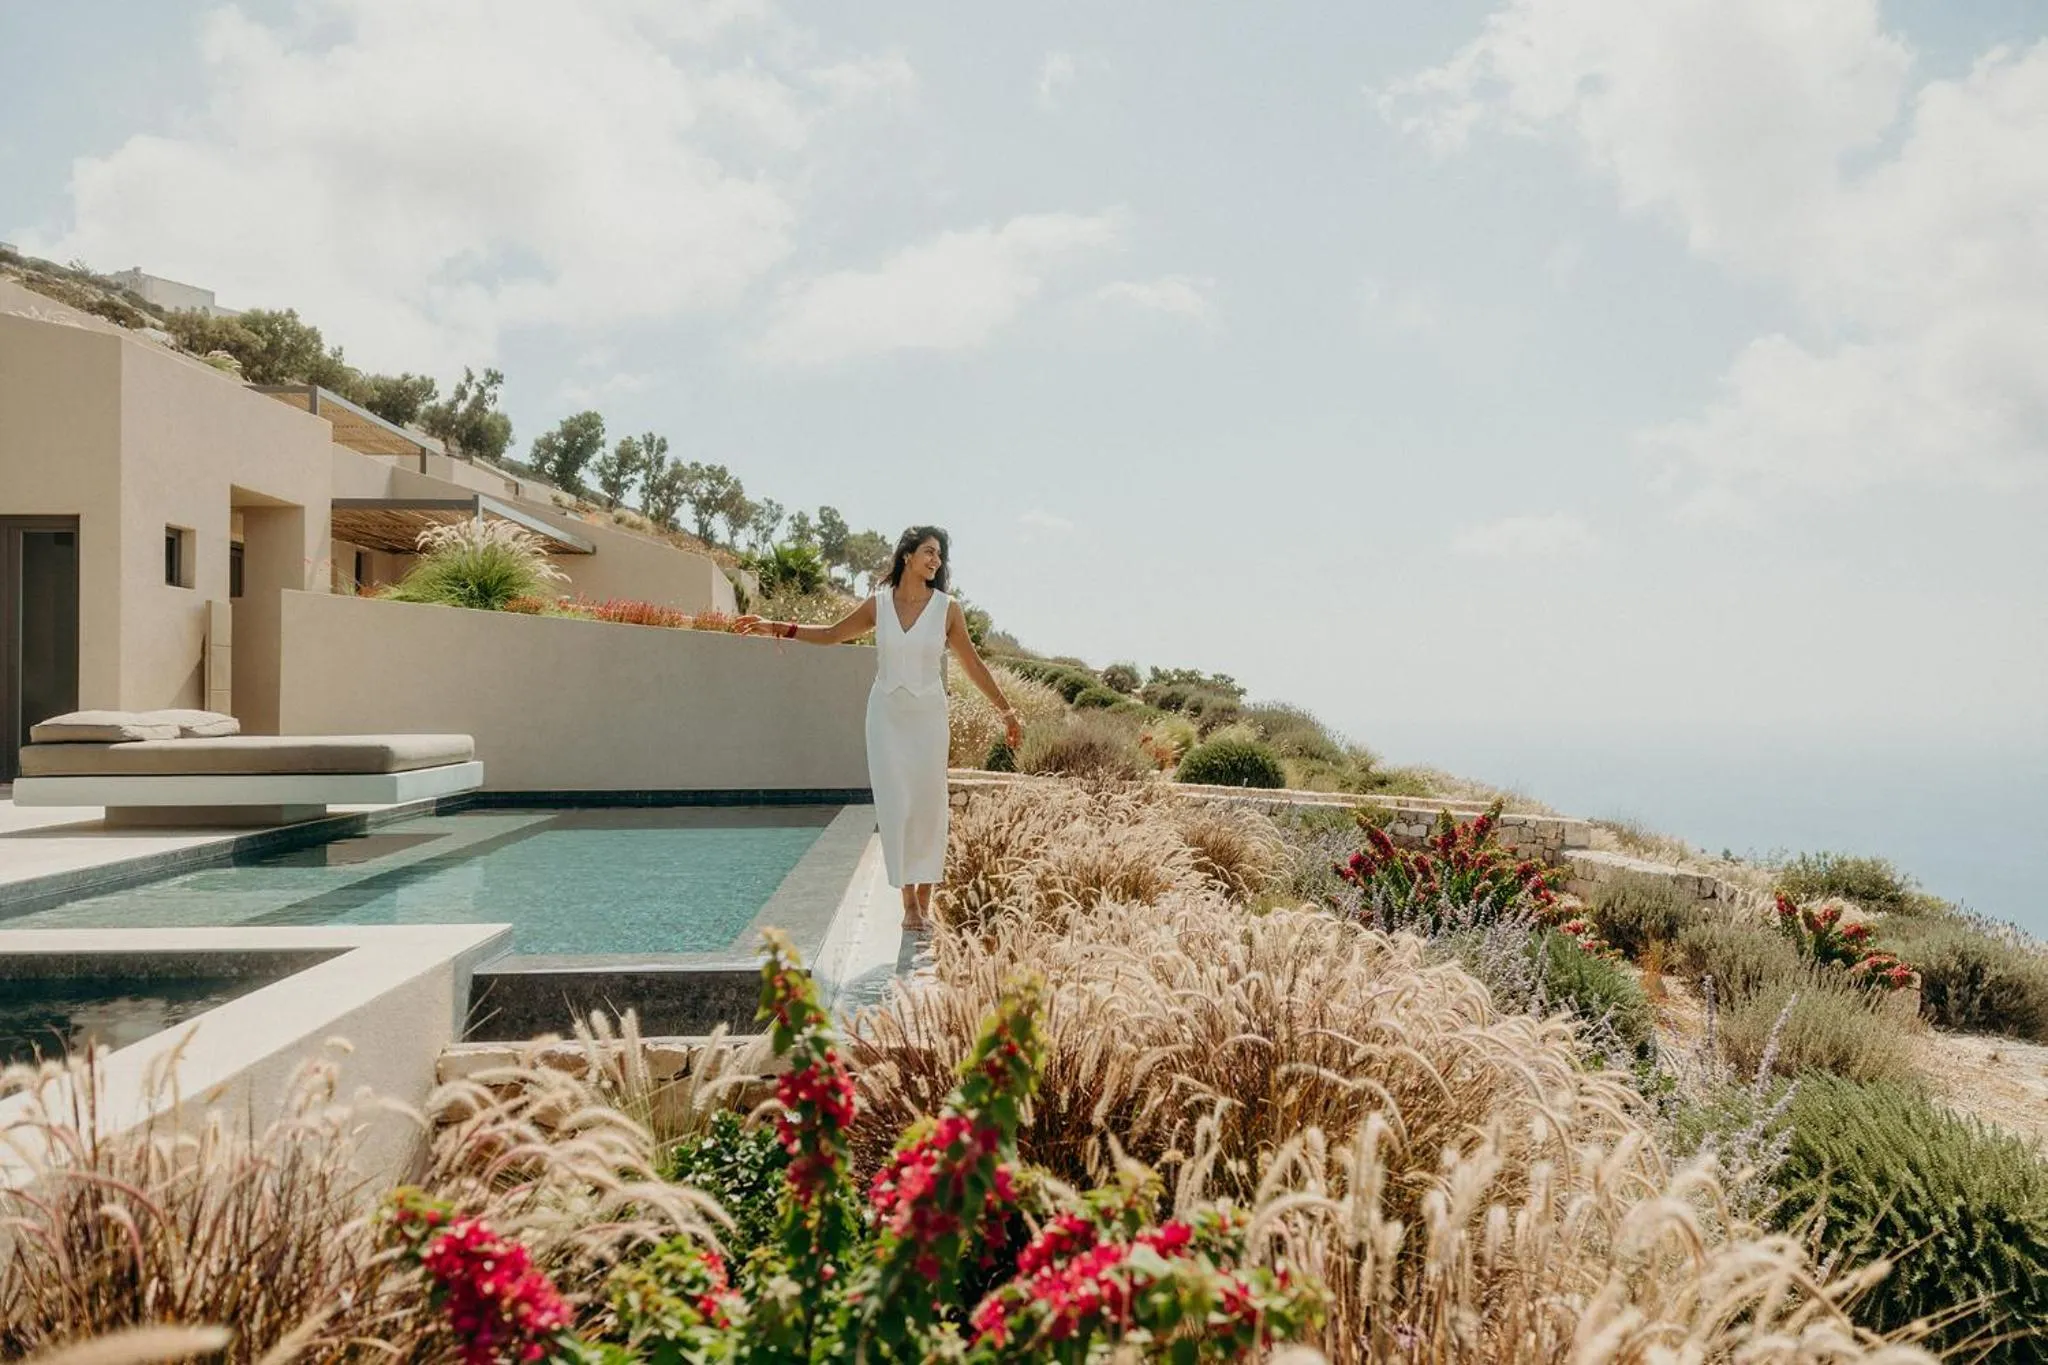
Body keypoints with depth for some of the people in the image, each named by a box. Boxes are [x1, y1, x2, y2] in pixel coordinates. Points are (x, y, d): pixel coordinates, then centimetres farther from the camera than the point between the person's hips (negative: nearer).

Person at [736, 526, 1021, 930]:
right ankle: (908, 900, 6)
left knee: (928, 805, 1)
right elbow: (832, 634, 12)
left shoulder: (947, 609, -3)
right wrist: (778, 628, 5)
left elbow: (973, 665, 4)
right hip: (886, 715, 1)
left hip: (927, 715, -1)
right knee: (895, 805, -1)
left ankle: (925, 901, 11)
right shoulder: (878, 604, 1)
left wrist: (1006, 710, 6)